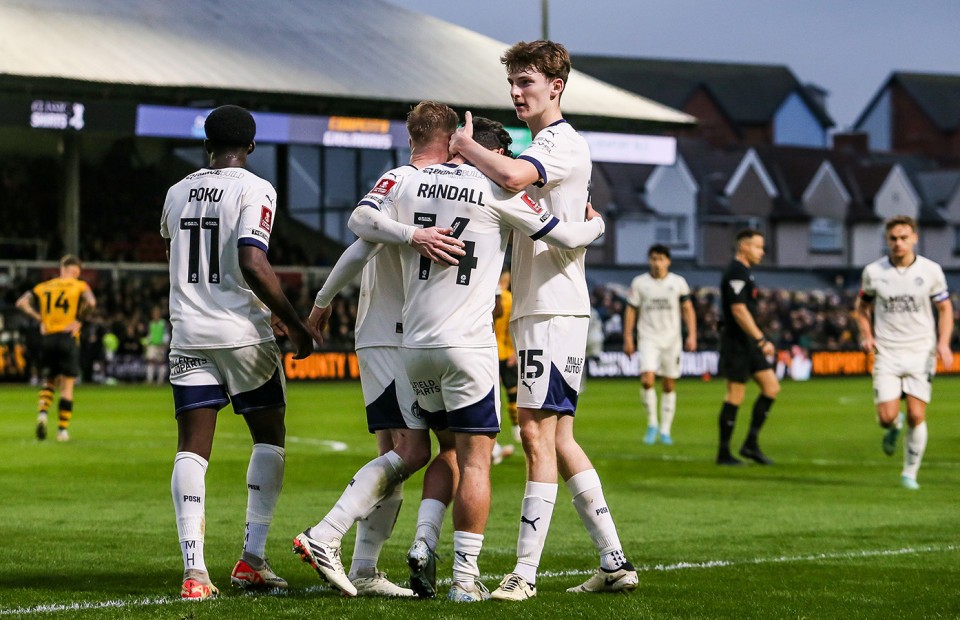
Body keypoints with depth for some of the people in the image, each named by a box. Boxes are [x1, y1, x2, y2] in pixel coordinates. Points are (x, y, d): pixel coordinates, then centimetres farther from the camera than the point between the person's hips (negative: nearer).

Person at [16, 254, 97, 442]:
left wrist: (40, 319, 6)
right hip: (68, 337, -3)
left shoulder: (44, 286, 13)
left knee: (48, 381, 16)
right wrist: (79, 321, -5)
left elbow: (22, 302, 3)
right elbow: (91, 302, -17)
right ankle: (62, 429, 2)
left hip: (47, 338, 3)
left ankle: (42, 413, -10)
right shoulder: (80, 286, 2)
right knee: (67, 385, 4)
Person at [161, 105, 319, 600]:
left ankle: (194, 569, -12)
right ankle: (252, 557, 5)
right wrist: (293, 322, -9)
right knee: (269, 437, 12)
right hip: (241, 332, -4)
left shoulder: (177, 193, 12)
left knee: (192, 448, 0)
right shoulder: (255, 190, -7)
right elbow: (252, 263, -19)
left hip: (189, 335, 4)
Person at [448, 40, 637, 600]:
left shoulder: (564, 143, -11)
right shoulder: (540, 146, 21)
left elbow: (513, 177, -30)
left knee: (538, 432, -11)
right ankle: (615, 561, 13)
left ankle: (525, 573, -12)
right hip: (536, 308, 10)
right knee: (558, 439, 10)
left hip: (555, 308, -10)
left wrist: (466, 148, -13)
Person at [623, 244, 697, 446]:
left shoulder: (678, 283, 4)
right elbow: (631, 311, 7)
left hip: (672, 338, 1)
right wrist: (628, 338, 1)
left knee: (669, 385, 3)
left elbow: (688, 310, 9)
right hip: (648, 338, -1)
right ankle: (652, 424, -3)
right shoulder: (639, 283, 3)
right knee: (647, 379, -19)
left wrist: (692, 335, 0)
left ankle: (665, 430, 12)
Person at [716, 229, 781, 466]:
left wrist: (759, 340, 23)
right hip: (737, 342, -10)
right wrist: (762, 340, -23)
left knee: (771, 387, 5)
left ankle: (751, 444, 9)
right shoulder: (736, 273, -15)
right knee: (735, 396, -5)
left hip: (748, 343, 10)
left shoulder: (744, 272, 17)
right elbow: (739, 311, -23)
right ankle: (724, 453, 1)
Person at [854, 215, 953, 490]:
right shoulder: (873, 272, -1)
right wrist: (867, 336, -1)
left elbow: (945, 308, 7)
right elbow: (863, 305, 15)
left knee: (916, 416, -8)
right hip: (887, 353, 0)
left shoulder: (931, 271, -2)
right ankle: (894, 427, 28)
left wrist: (943, 342, -7)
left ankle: (910, 472, 10)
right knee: (887, 416, -11)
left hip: (921, 352, 0)